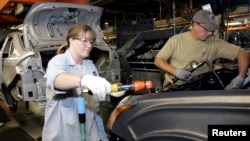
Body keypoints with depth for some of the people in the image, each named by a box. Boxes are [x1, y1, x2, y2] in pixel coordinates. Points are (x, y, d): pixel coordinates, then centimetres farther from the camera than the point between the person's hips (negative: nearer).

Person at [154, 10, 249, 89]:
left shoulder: (215, 43, -2)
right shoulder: (176, 40, -7)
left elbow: (242, 54, 1)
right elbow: (158, 60, -3)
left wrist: (240, 78, -14)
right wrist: (175, 71, -19)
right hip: (173, 87, -3)